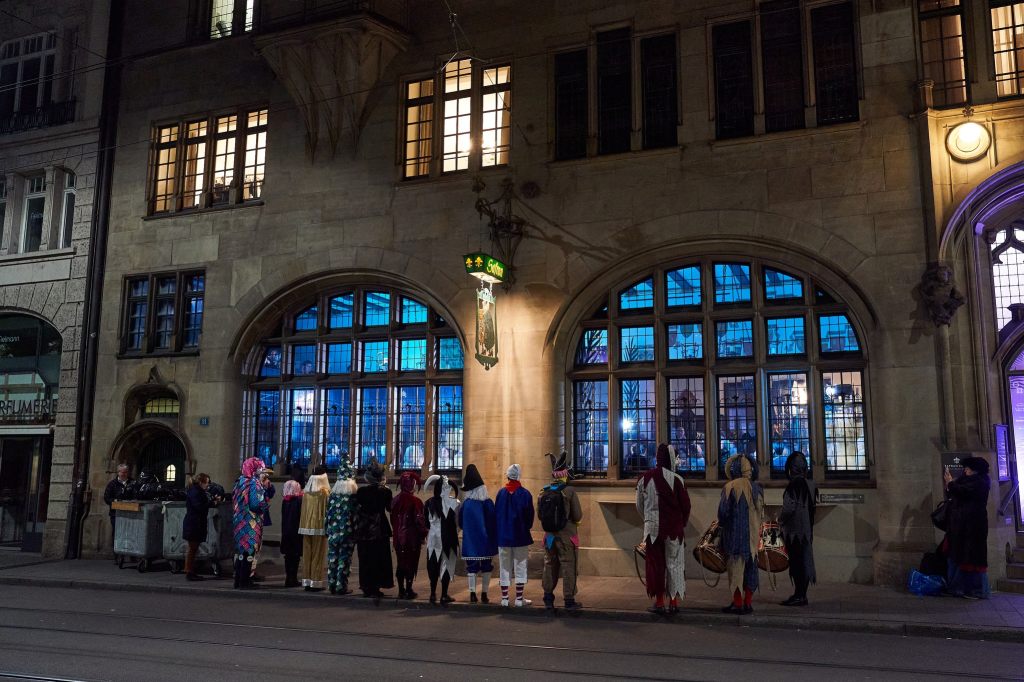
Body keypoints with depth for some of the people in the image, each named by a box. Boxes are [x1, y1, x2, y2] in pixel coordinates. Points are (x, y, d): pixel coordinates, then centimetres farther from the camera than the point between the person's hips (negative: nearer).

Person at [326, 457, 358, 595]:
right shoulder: (354, 493, -7)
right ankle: (341, 586, 2)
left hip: (333, 531, 3)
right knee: (344, 558, 1)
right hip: (348, 531, -3)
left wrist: (328, 529, 9)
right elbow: (356, 514, -8)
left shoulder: (333, 493, 3)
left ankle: (332, 585, 13)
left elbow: (328, 512, 3)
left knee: (332, 557, 9)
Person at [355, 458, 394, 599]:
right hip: (380, 529, 0)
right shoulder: (385, 491, -7)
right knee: (379, 559, 8)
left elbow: (357, 511, -2)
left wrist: (357, 529, 8)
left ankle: (366, 588, 12)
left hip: (364, 530, 0)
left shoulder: (361, 491, -7)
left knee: (365, 559, 9)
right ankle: (375, 588, 7)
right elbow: (389, 508, 7)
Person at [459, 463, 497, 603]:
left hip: (470, 541, 1)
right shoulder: (488, 503, -9)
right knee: (486, 566, 10)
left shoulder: (464, 504, -6)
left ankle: (472, 594, 3)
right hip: (486, 541, -1)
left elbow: (460, 523, 3)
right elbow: (493, 523, -6)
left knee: (472, 567, 6)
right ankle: (484, 594, 11)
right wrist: (494, 542, 3)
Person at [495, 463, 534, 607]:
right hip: (520, 536, -2)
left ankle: (504, 598, 12)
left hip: (503, 536, 2)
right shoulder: (525, 494, -8)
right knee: (520, 566, 5)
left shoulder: (501, 493, -1)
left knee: (504, 567, 9)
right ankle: (519, 598, 5)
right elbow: (529, 515, -5)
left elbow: (496, 513, 3)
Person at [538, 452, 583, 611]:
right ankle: (569, 601, 5)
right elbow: (578, 517, -12)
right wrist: (576, 521, 10)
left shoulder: (543, 492, 1)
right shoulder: (569, 491, -13)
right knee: (568, 567, 3)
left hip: (549, 535, 5)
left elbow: (539, 515, 6)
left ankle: (548, 599, 20)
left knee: (549, 566, 14)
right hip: (566, 536, -4)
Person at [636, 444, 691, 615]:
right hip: (674, 528, -1)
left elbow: (639, 505, 6)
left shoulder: (645, 478, -2)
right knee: (674, 563, 10)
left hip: (653, 528, 1)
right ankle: (674, 602, 14)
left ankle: (659, 602, 10)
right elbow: (686, 505, -5)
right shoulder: (676, 479, -11)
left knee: (655, 564, 9)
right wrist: (683, 524, 13)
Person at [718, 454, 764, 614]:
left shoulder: (730, 487, -11)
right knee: (750, 567, 10)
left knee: (736, 567, 1)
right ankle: (748, 602, 13)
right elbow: (761, 511, 9)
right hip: (753, 535, 5)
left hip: (736, 534, -5)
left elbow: (723, 511, -11)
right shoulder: (756, 488, 5)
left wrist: (721, 523, 7)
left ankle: (737, 603, 2)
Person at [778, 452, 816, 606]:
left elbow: (789, 507, -20)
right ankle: (800, 595, 18)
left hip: (795, 528, -8)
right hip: (806, 528, 8)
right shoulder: (810, 484, 8)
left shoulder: (795, 484, -17)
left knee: (797, 562, -3)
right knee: (803, 560, 12)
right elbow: (813, 505, 15)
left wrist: (780, 521, -3)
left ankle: (800, 596, 0)